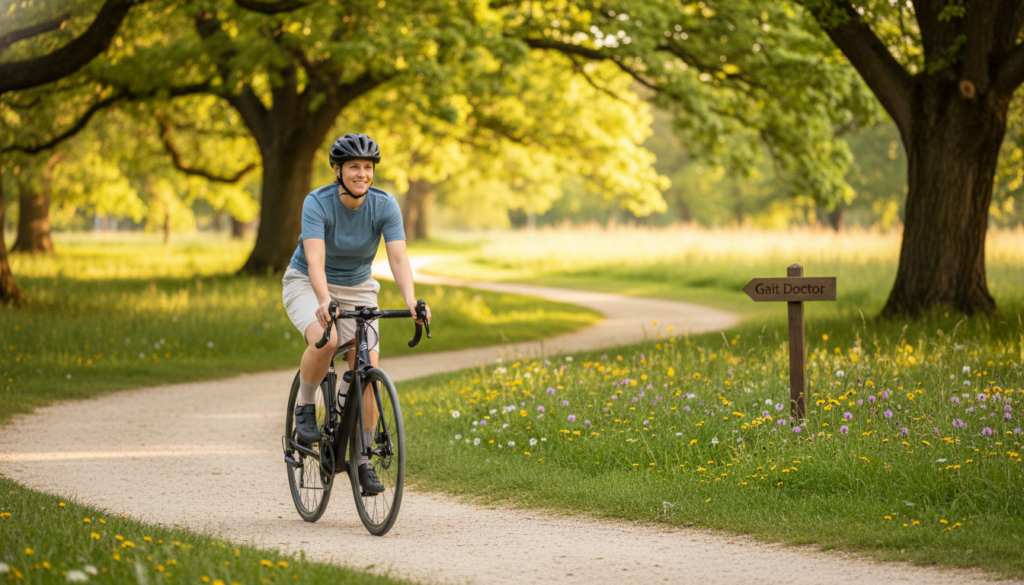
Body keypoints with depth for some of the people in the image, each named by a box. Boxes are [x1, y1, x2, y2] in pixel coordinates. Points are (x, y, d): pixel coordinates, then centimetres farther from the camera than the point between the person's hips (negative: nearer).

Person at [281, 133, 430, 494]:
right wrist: (325, 302, -54)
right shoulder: (317, 204, -24)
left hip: (357, 289, 3)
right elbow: (315, 260, -36)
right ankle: (305, 406, -8)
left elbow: (399, 259, -26)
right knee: (325, 340, -35)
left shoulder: (385, 206, -16)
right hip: (307, 285, -3)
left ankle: (363, 460, 2)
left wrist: (410, 301, -45)